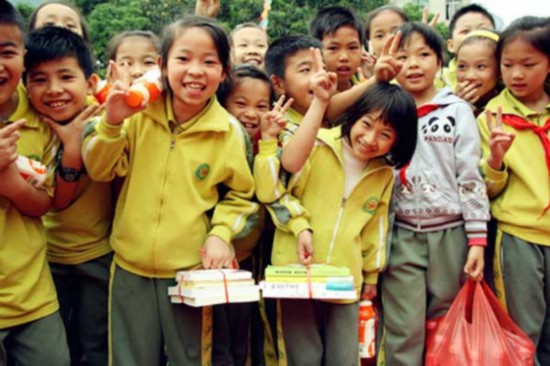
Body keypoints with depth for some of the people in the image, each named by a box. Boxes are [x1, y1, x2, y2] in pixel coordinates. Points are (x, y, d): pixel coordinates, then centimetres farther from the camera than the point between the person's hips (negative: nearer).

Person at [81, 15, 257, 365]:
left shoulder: (229, 131, -8)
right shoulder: (140, 113, -6)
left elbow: (240, 194, 4)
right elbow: (101, 171, -4)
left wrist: (220, 234, -11)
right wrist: (112, 123, -20)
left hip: (192, 269, -1)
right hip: (131, 265, 2)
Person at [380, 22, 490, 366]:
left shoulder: (457, 111, 2)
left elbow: (471, 177, -2)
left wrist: (477, 238, -7)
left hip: (450, 233, 0)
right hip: (401, 235, 1)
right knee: (405, 330, 0)